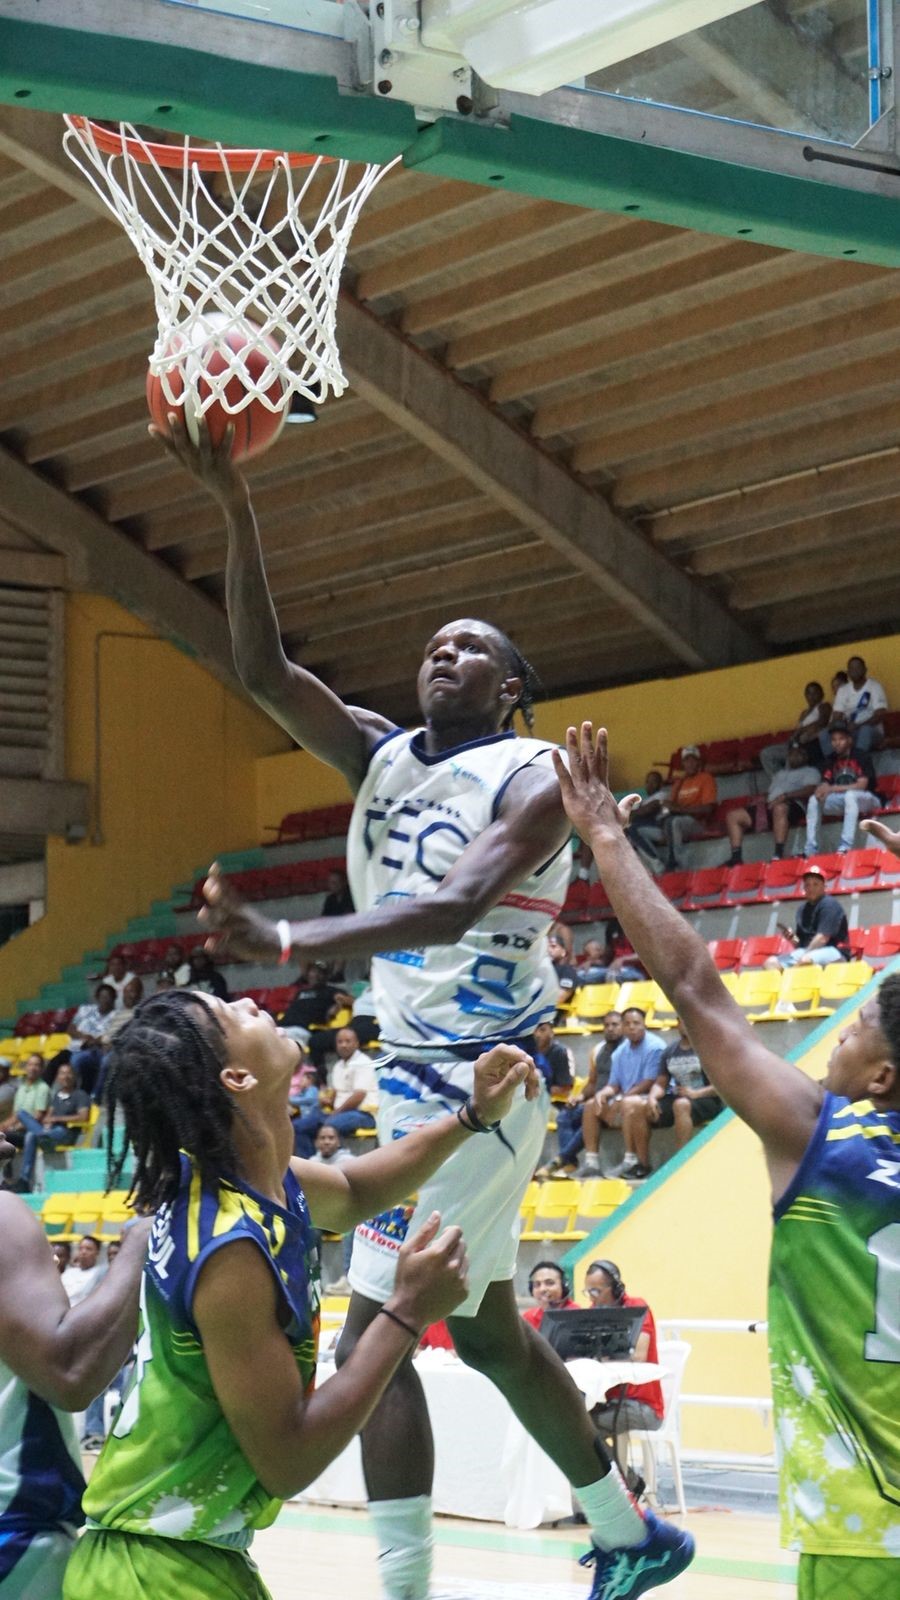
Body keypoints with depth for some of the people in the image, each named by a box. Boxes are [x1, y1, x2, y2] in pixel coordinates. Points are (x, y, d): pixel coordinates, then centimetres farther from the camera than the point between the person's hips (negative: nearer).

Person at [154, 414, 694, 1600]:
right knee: (484, 1330, 19)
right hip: (423, 1068, 9)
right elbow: (263, 669, -1)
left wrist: (287, 942, -42)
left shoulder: (532, 778, -11)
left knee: (373, 1338, -14)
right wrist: (236, 509, -13)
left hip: (478, 1074, -9)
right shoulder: (384, 757, 10)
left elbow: (458, 908, -28)